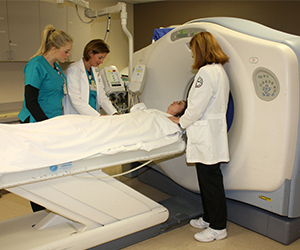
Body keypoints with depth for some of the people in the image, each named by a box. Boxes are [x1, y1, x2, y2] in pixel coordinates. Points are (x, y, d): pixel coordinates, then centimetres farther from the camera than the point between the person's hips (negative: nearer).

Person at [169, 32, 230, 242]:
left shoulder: (206, 72, -18)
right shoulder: (220, 70, 13)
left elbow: (197, 107, -19)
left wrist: (181, 121, -2)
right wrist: (185, 118, 20)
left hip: (207, 134, -10)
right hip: (213, 130, 10)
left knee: (211, 181, 0)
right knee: (208, 179, 18)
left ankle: (218, 227, 13)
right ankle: (209, 218, 32)